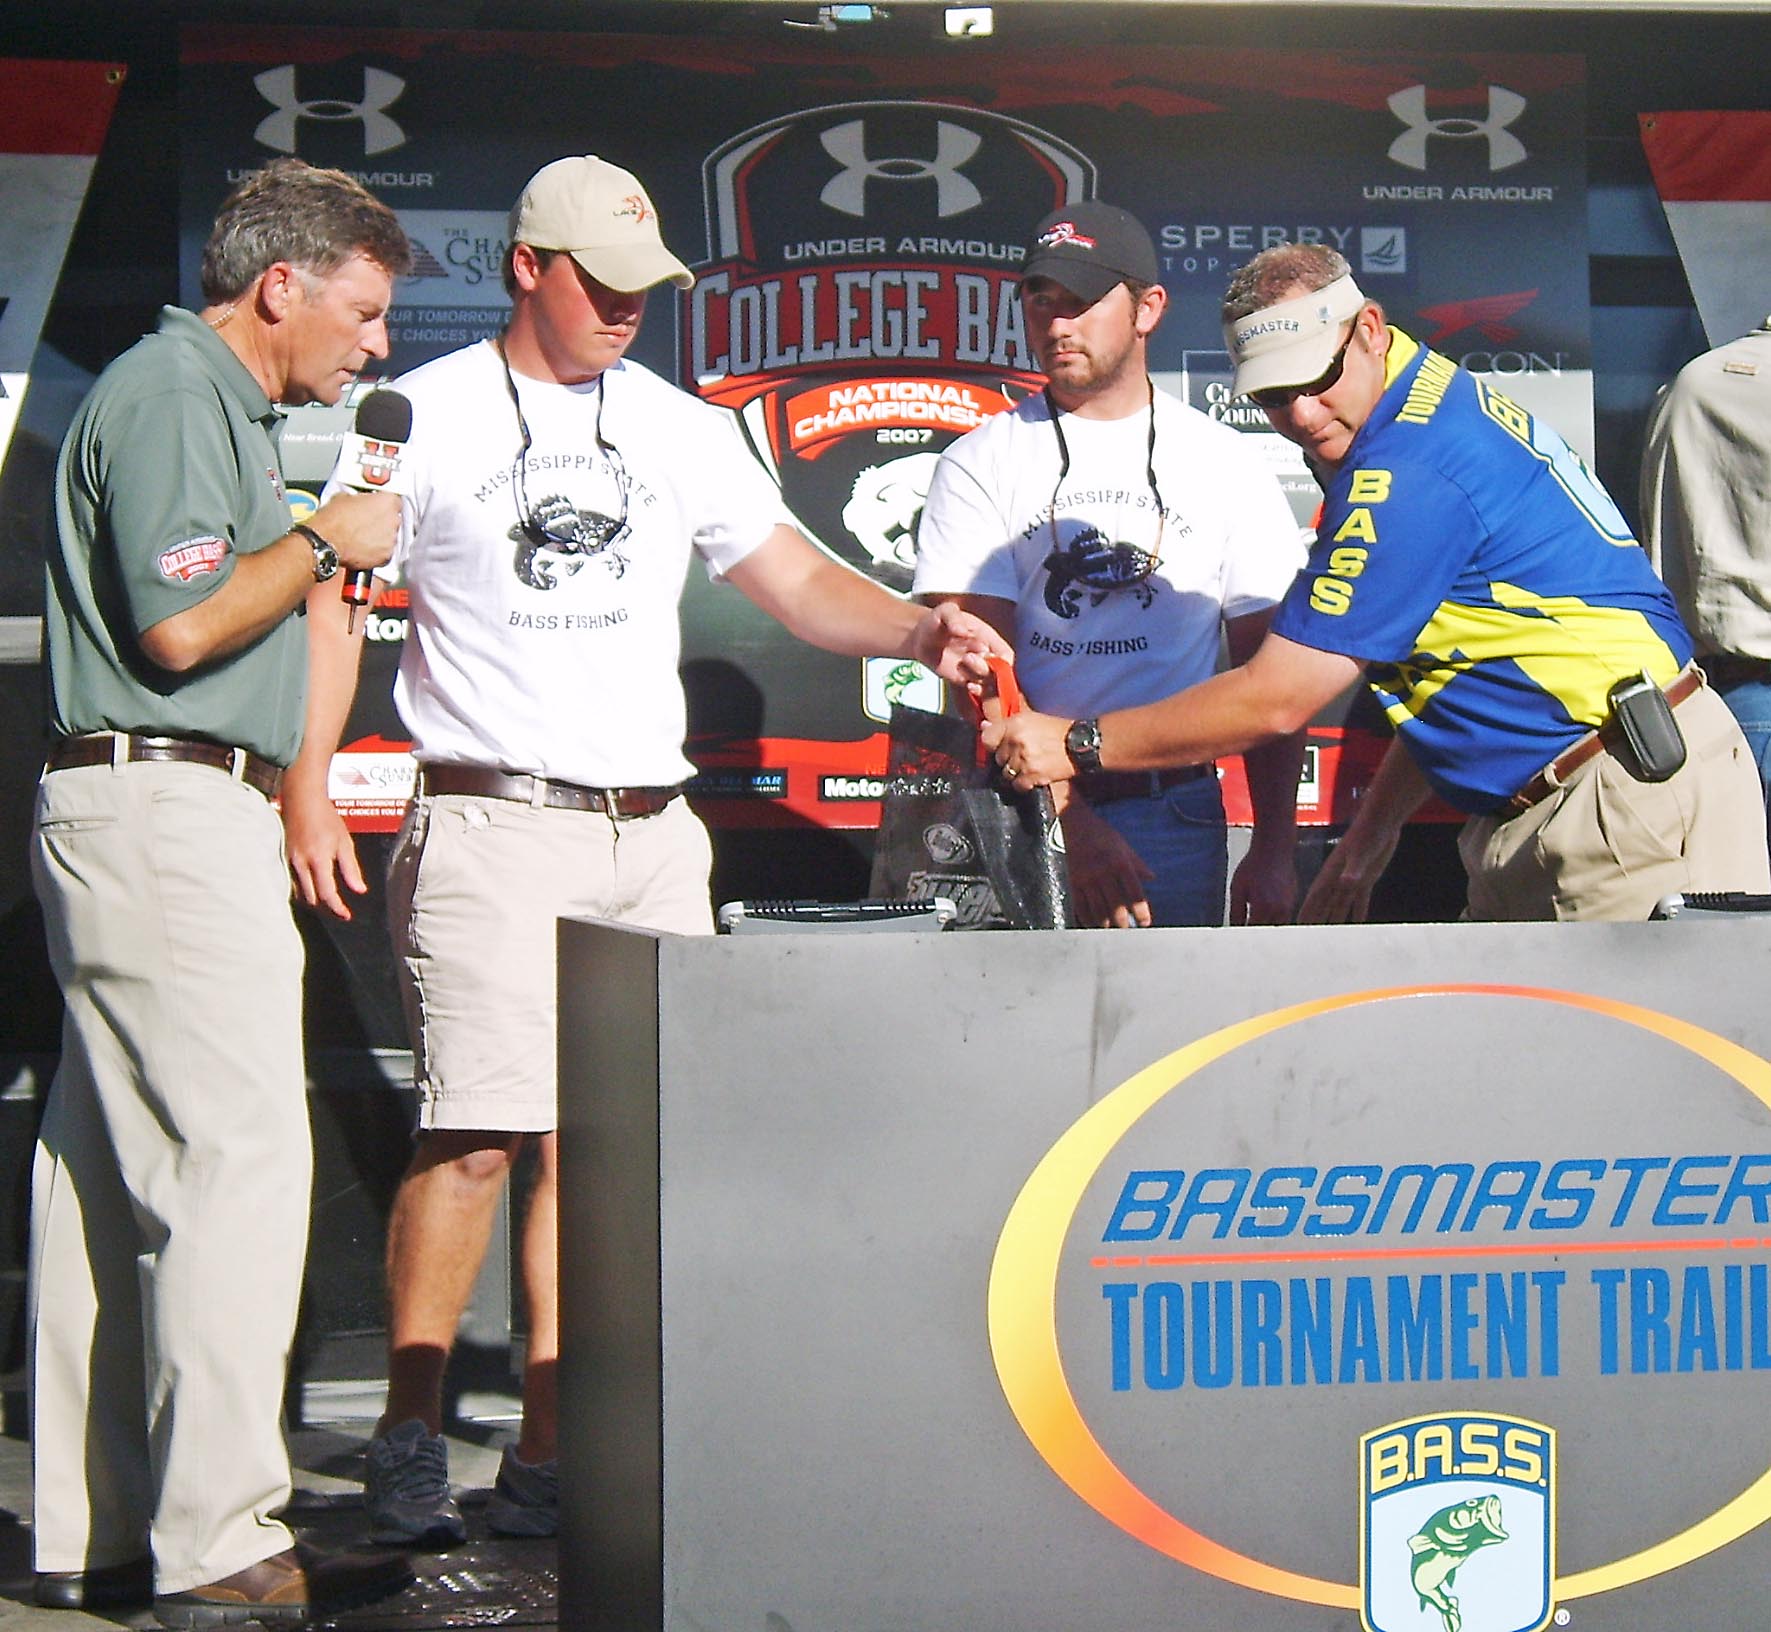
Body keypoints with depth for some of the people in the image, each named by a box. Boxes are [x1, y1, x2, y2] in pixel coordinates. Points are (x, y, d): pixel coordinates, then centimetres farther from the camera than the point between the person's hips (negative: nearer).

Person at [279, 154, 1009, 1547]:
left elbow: (794, 578, 16)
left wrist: (921, 631, -1)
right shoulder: (428, 416, 3)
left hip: (652, 834, 5)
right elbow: (334, 594, 3)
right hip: (494, 828, -4)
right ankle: (411, 1445, 1)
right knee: (481, 1133, -12)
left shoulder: (679, 427, 15)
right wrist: (307, 781, -7)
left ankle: (548, 1458, 9)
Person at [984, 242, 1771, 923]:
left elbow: (1275, 700, -14)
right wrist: (1367, 838, 18)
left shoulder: (1406, 469, -18)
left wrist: (1076, 745, -5)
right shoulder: (1443, 404, 14)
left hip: (1631, 801, -10)